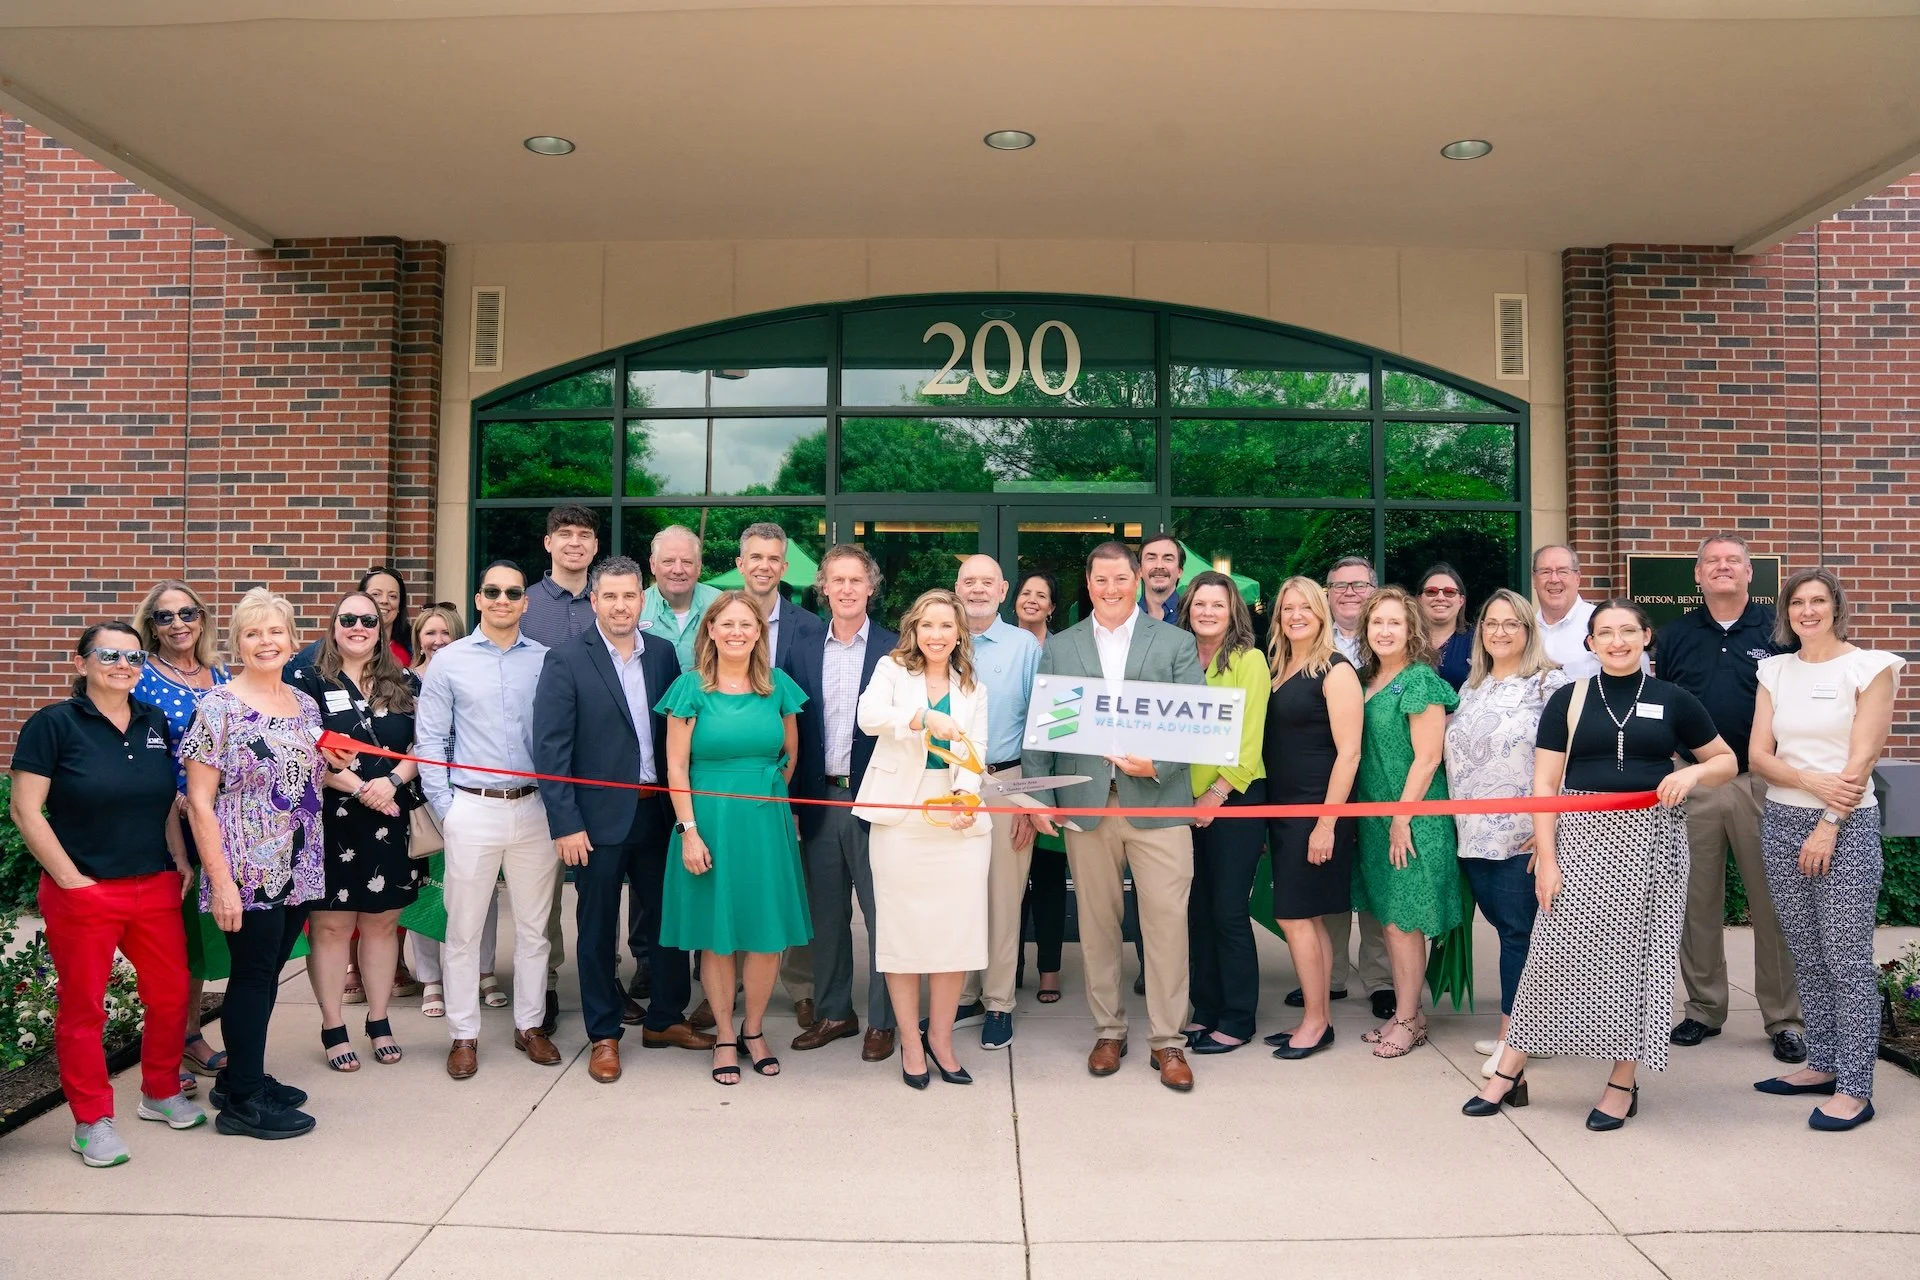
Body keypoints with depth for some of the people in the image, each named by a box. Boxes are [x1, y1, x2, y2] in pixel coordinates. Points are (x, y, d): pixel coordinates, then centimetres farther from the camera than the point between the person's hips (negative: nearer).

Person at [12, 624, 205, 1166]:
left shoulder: (154, 722, 8)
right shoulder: (54, 724, -7)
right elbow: (26, 810, -9)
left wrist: (182, 860, 5)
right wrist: (71, 879, -12)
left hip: (156, 888, 5)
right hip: (83, 893, -5)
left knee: (171, 995, 10)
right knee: (84, 1007, 6)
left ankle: (161, 1092, 31)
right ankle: (92, 1120, 20)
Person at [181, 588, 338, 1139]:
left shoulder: (305, 705, 10)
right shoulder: (218, 707, -10)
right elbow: (199, 802, -13)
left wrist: (332, 763, 0)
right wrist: (221, 882, -18)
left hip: (298, 870, 6)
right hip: (247, 874, -6)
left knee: (267, 973, 14)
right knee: (254, 975, 1)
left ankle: (241, 1075, 29)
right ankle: (243, 1100, 14)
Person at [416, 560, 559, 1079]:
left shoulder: (547, 661, 4)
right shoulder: (449, 661, 2)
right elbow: (430, 740, 2)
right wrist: (443, 807, -4)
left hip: (535, 807, 2)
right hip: (472, 808, -1)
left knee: (534, 925, 10)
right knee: (464, 929, 5)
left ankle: (530, 1026, 24)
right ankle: (464, 1035, 18)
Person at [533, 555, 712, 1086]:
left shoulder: (663, 654, 4)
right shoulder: (566, 660, -7)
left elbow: (676, 734, 6)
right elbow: (550, 748, -10)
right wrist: (565, 824, -14)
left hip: (657, 811, 4)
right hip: (599, 818, -4)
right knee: (598, 931, 9)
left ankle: (664, 1020, 30)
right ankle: (604, 1036, 23)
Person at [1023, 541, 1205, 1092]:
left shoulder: (1176, 643, 7)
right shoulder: (1059, 648, 11)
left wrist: (1158, 764, -17)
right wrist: (1039, 796, -2)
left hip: (1157, 802, -1)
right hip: (1085, 803, 2)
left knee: (1166, 922, -3)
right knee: (1096, 922, 8)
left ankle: (1167, 1040, 9)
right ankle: (1108, 1030, 23)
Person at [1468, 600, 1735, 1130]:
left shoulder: (1672, 700, 5)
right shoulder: (1568, 699, 3)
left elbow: (1726, 760, 14)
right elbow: (1545, 784, 1)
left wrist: (1692, 772, -8)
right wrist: (1546, 857, -7)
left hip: (1649, 841, 1)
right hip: (1581, 836, 0)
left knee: (1635, 955, 5)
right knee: (1555, 951, -1)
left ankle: (1623, 1083, 18)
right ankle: (1509, 1072, 9)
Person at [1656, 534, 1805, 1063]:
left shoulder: (1778, 628, 3)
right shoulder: (1675, 635, 9)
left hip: (1762, 783, -2)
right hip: (1691, 787, 2)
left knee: (1773, 903, 2)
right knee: (1697, 902, 9)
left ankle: (1785, 1018, 14)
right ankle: (1703, 1009, 21)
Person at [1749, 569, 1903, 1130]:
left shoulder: (1870, 666, -3)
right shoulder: (1775, 670, 10)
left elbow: (1862, 758, -8)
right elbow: (1758, 754, 4)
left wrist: (1829, 825, -12)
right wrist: (1812, 781, -13)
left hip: (1846, 826, -5)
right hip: (1781, 821, 5)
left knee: (1847, 960, -3)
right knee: (1807, 957, 10)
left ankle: (1855, 1088, 3)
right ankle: (1822, 1064, 21)